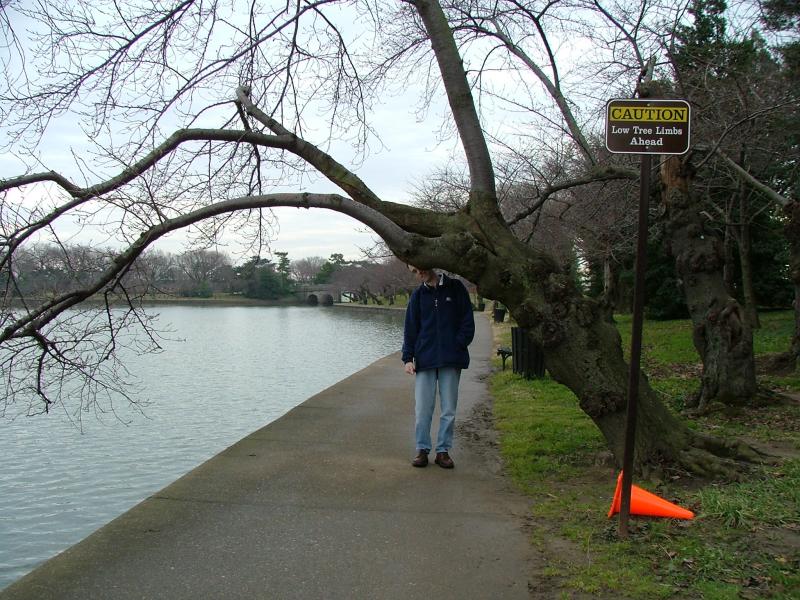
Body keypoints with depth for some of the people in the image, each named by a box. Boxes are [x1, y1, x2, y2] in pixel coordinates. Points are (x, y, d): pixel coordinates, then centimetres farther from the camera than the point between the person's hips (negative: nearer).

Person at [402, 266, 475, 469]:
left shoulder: (455, 288, 3)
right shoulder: (417, 295, 9)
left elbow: (468, 322, 3)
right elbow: (410, 329, 9)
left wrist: (458, 345, -9)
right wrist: (408, 357, -1)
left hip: (451, 360, -1)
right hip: (425, 360, 1)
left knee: (449, 410, 4)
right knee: (422, 410, -1)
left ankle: (443, 450, 14)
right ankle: (422, 450, 11)